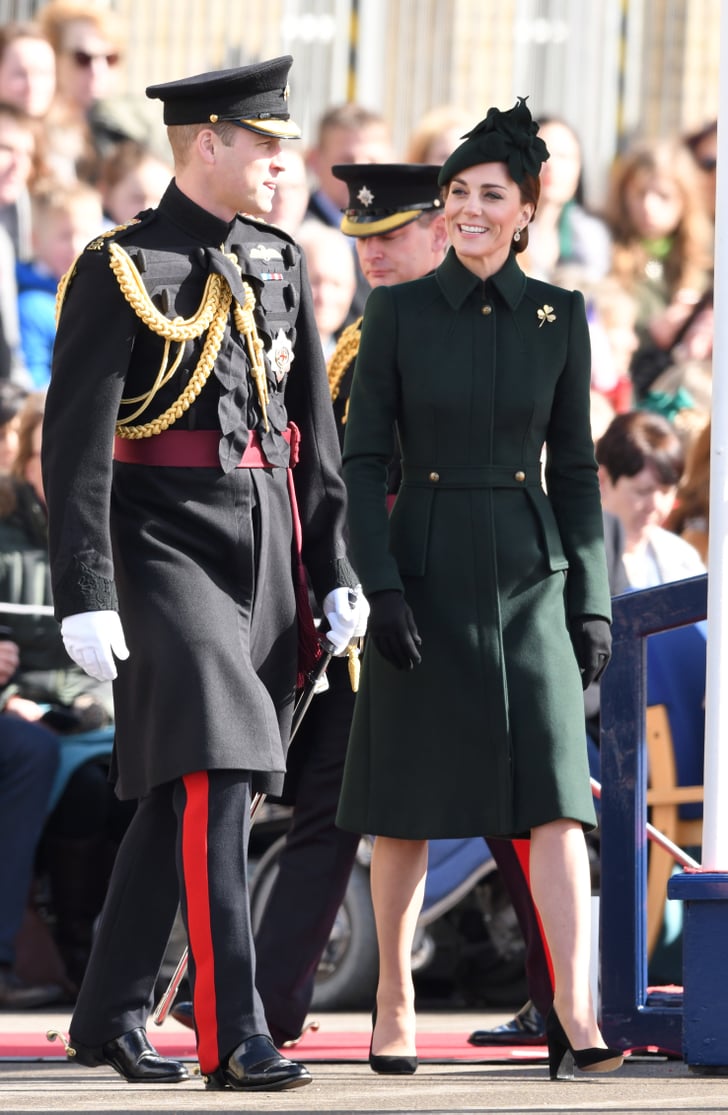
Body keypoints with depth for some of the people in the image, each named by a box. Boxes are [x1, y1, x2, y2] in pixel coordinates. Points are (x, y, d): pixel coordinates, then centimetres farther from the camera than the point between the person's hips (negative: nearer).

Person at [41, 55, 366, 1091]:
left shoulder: (280, 264, 12)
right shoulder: (121, 269, -8)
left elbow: (313, 433, 17)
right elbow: (76, 444, -12)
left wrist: (337, 569, 12)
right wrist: (86, 597, -17)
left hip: (265, 553, 7)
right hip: (167, 548, -7)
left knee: (181, 793, 11)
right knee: (212, 777, -15)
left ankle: (110, 1015, 21)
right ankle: (233, 1035, -16)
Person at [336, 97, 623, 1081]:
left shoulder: (559, 317, 5)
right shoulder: (399, 311, -1)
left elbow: (575, 467, 8)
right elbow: (364, 457, -2)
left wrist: (593, 599, 2)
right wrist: (381, 585, -11)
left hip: (531, 579, 1)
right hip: (425, 576, -1)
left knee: (556, 795, -9)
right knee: (408, 804, 4)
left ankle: (575, 1015, -14)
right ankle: (395, 1004, 18)